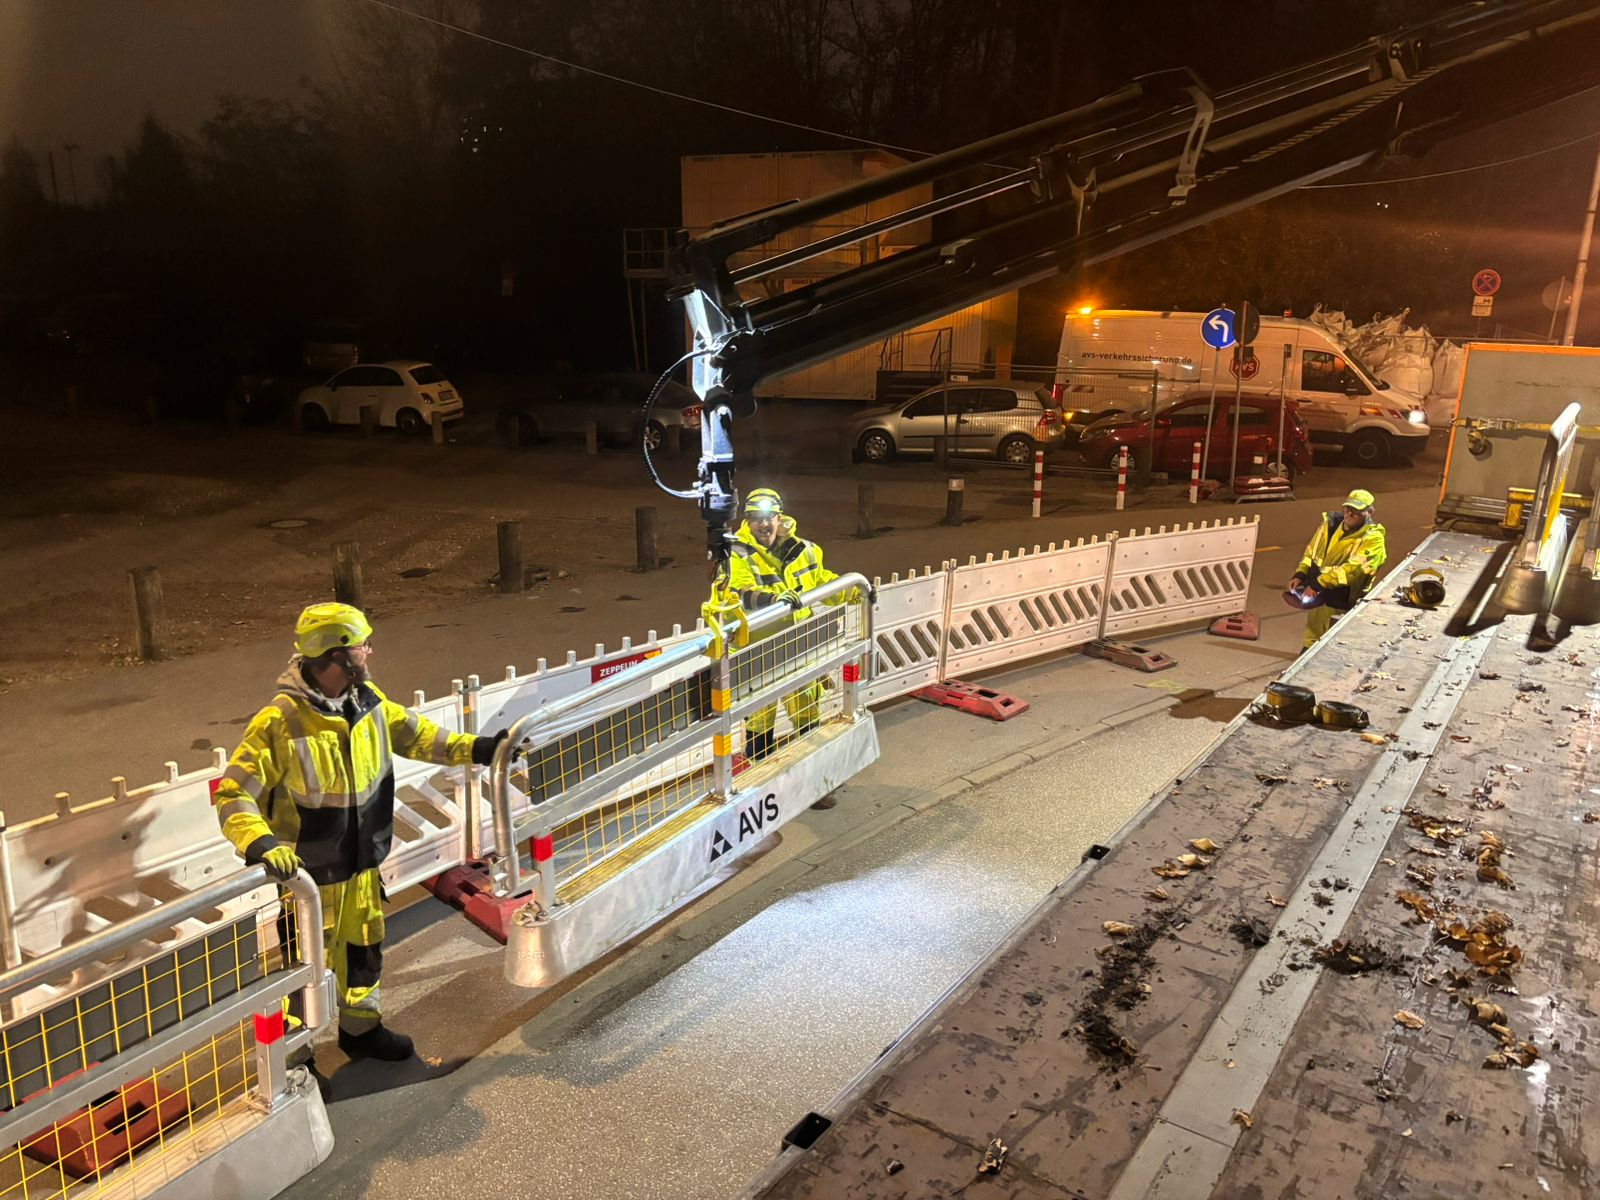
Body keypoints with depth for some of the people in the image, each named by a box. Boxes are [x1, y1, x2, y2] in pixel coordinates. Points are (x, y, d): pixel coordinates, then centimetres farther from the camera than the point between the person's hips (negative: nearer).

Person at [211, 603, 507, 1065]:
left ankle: (360, 1027, 47)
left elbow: (413, 733, 10)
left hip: (362, 863, 7)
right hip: (308, 872, -7)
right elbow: (233, 793, -24)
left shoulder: (368, 702, -5)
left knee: (364, 949, 24)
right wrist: (260, 844, -39)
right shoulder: (280, 722, -26)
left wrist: (476, 749, 2)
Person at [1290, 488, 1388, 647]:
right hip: (1317, 597, 6)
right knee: (1311, 641, 22)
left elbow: (1353, 567, -28)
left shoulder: (1372, 538, -17)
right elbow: (1311, 551, 10)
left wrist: (1319, 583, -33)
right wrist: (1300, 575, -6)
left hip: (1342, 604, -6)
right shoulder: (1332, 523, 2)